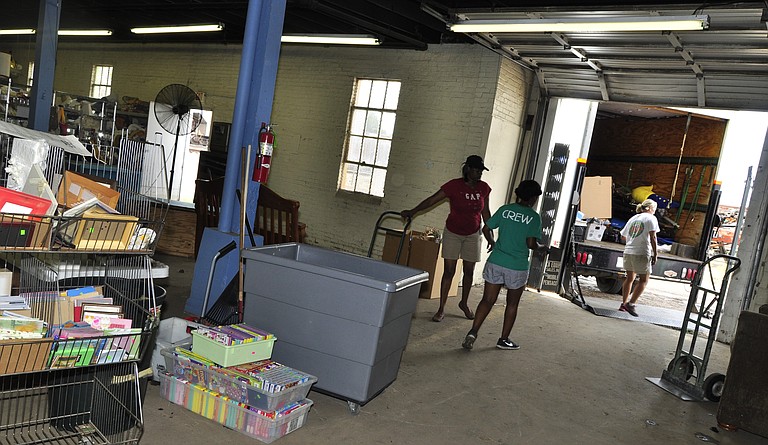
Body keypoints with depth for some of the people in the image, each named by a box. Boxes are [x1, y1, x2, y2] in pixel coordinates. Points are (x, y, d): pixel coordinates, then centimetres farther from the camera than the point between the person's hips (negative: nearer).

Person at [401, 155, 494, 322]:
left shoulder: (484, 188, -4)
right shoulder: (454, 185, -16)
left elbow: (485, 213, 6)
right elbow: (432, 200, -17)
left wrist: (489, 236, 7)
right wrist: (412, 211, -27)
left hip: (472, 235, 3)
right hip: (453, 233, -3)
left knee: (469, 271, 10)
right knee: (449, 271, -4)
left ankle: (464, 303, 32)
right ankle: (441, 308, 4)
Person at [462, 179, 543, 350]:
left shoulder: (504, 209, 2)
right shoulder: (534, 217, -7)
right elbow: (531, 243, -14)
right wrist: (542, 247, 7)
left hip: (495, 262, 3)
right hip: (517, 267, -2)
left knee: (488, 300, 7)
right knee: (512, 304, 15)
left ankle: (473, 332, -9)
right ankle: (504, 339, 23)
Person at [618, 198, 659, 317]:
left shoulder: (633, 218, 17)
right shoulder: (651, 218, 0)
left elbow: (623, 237, 17)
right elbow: (652, 237, -9)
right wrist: (655, 254, -6)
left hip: (628, 251, 6)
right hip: (642, 253, -6)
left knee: (629, 278, 17)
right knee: (644, 280, 3)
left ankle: (624, 303, 19)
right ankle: (631, 304, -8)